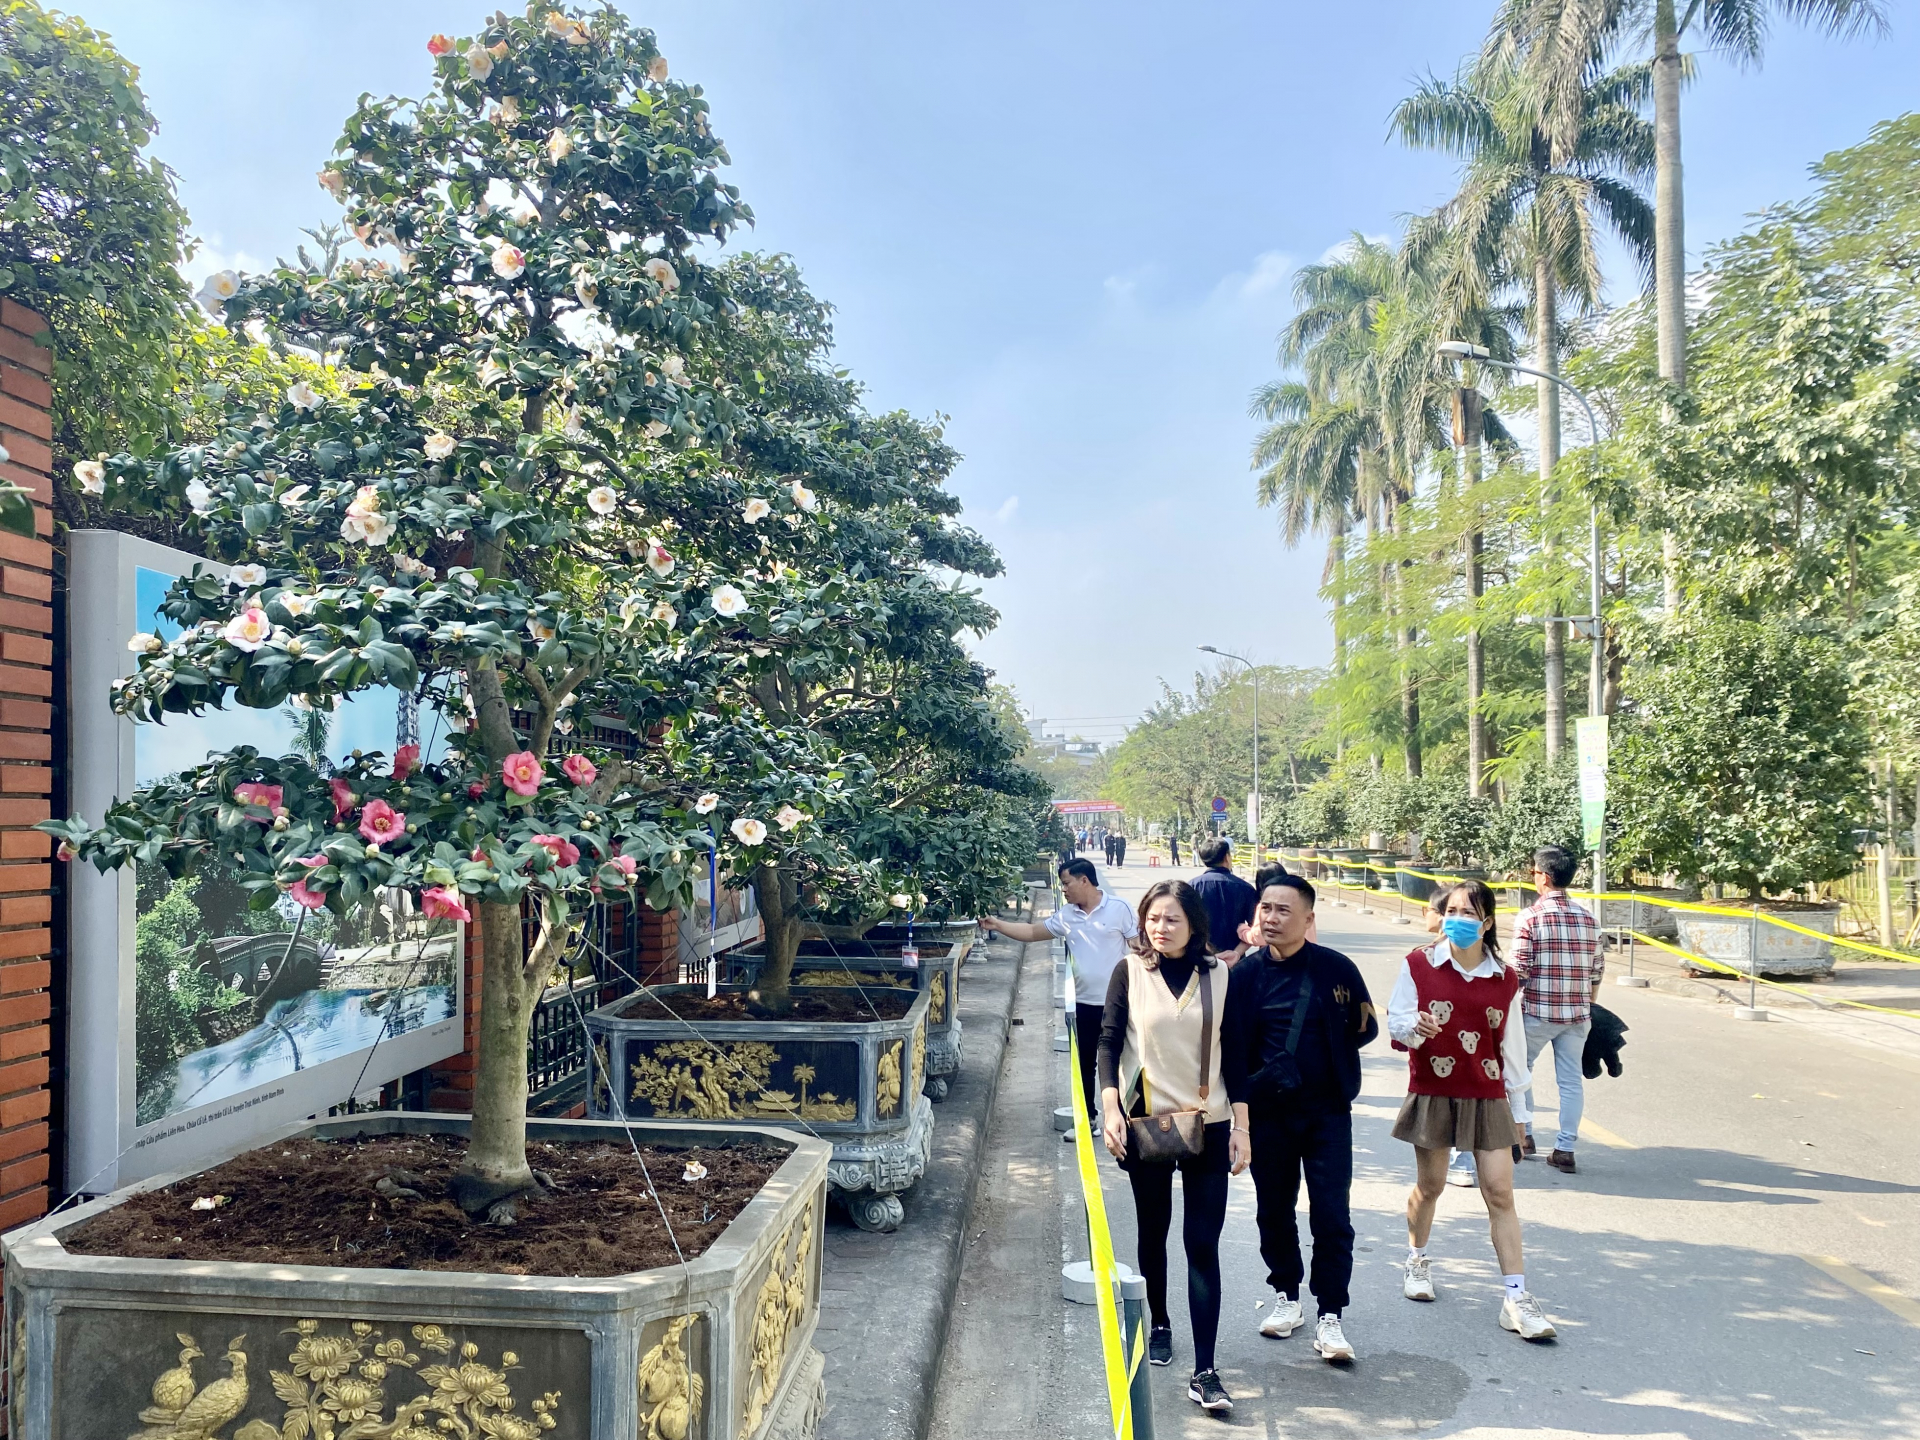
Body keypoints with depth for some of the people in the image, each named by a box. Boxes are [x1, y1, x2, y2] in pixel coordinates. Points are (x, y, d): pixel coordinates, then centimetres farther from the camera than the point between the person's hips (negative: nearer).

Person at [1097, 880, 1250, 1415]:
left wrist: (1240, 1126, 1)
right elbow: (1109, 1041, -3)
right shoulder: (1130, 972, -4)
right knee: (1153, 1231, 16)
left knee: (1202, 1243, -3)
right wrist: (1111, 1108, -13)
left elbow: (1233, 1054, 3)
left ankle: (1204, 1371, 1)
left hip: (1208, 1128, 0)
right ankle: (1158, 1322, 39)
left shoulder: (1218, 976, -1)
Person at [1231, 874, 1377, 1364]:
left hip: (1327, 1110, -1)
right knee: (1274, 1210, 14)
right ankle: (1286, 1297, 34)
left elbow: (1365, 1028, 3)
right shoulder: (1246, 973, -3)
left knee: (1332, 1216, -1)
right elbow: (1230, 1045, 1)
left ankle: (1329, 1317, 13)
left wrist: (1330, 1048, -9)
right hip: (1268, 1112, 2)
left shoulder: (1335, 968, -6)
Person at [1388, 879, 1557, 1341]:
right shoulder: (1419, 964, -4)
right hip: (1432, 1092, -1)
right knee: (1430, 1186, 11)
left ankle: (1516, 1298, 1)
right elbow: (1395, 1021, -2)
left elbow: (1512, 1046, 8)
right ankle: (1417, 1259, 36)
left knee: (1500, 1192, -4)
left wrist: (1519, 1109, 11)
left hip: (1487, 1097, 1)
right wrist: (1414, 1026, -26)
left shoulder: (1504, 979, 2)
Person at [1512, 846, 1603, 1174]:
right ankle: (1564, 1149, 9)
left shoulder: (1530, 917, -11)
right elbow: (1597, 971, 8)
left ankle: (1523, 1135, 21)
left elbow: (1519, 971, -13)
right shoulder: (1588, 919, 4)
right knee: (1571, 1080, 8)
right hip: (1577, 1013, 4)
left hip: (1537, 1011, -4)